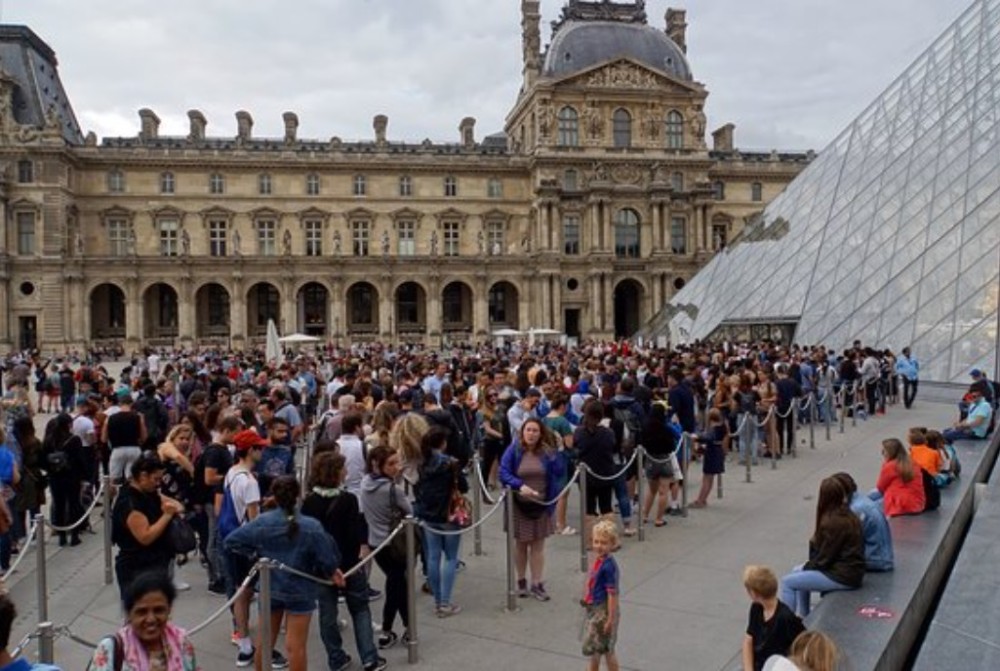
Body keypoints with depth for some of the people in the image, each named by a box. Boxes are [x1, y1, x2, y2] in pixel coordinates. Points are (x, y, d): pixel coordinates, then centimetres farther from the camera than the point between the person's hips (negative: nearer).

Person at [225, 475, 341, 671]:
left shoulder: (261, 522, -11)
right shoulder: (312, 526, -20)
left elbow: (230, 542, -5)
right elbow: (327, 559, -14)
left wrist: (253, 555, 5)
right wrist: (332, 571, 8)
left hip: (270, 589, 3)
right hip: (300, 592, -3)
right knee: (296, 646, 5)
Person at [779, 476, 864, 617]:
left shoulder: (833, 522, -23)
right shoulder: (847, 515, 5)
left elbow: (824, 559, -17)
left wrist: (807, 566, -1)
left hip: (843, 576, -10)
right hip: (851, 569, 10)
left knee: (787, 582, -4)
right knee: (798, 571, 22)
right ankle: (802, 617, 26)